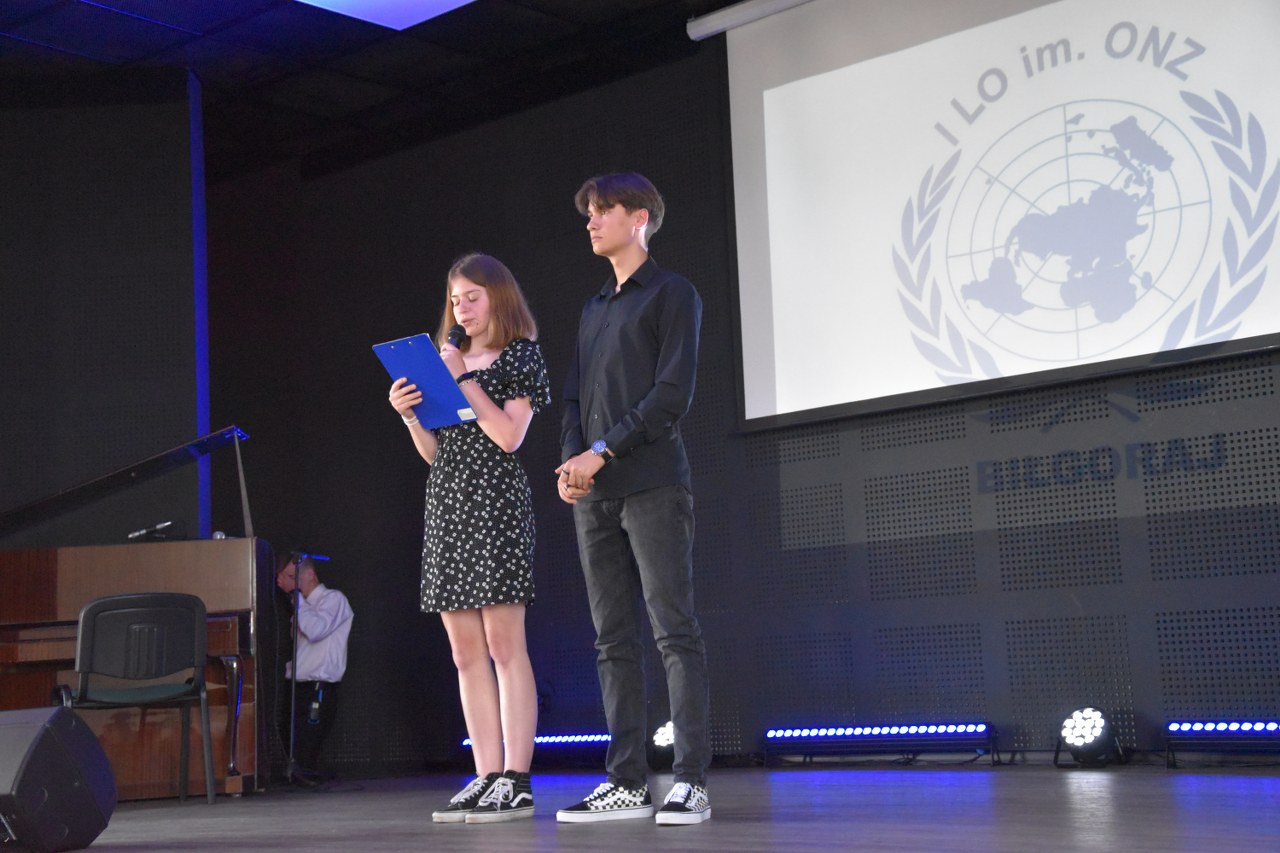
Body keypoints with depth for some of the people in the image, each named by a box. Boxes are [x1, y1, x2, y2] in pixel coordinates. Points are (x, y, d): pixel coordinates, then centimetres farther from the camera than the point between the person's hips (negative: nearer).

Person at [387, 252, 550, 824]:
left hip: (494, 501, -7)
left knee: (503, 644, -10)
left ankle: (516, 782, -9)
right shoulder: (445, 362, 21)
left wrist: (463, 378, -9)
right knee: (466, 652, 3)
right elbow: (433, 451, 19)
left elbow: (508, 435, -10)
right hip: (445, 503, 7)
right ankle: (486, 779, 5)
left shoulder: (520, 356, 3)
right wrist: (408, 414, 1)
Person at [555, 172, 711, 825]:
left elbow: (673, 392, -8)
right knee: (613, 641, 4)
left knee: (674, 630, -8)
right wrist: (569, 462, 2)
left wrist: (603, 451, -12)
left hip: (652, 483, -7)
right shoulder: (593, 310, 24)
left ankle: (690, 782, -8)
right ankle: (626, 783, 7)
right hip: (593, 495, 7)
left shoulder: (671, 293, 2)